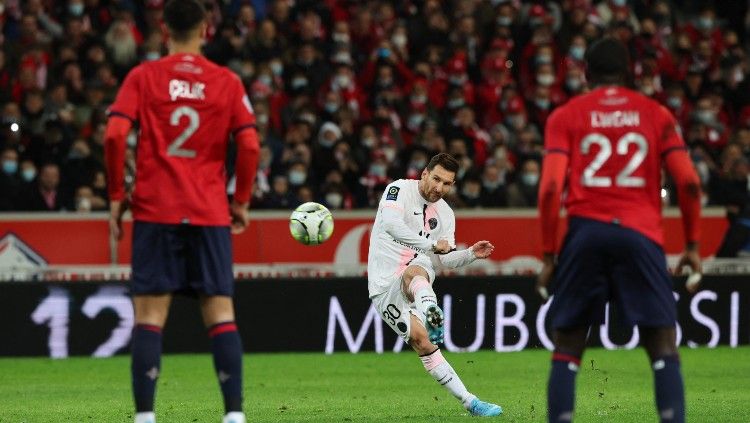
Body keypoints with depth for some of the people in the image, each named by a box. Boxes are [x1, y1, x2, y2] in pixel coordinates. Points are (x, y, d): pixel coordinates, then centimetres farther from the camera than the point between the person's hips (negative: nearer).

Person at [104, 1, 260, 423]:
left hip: (155, 210, -1)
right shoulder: (227, 82, 5)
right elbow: (250, 145, -2)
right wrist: (241, 201, 9)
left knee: (149, 315, -1)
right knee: (221, 313, 2)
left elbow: (115, 135, -8)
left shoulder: (143, 77, 2)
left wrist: (116, 195, 2)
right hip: (210, 213, 1)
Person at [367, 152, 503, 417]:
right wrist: (432, 244, -22)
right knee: (420, 340, -19)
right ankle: (468, 401, -22)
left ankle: (431, 316, -70)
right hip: (384, 284, -3)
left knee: (415, 273, -36)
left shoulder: (445, 214, 13)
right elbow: (391, 224, -25)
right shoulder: (399, 190, -6)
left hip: (417, 269, 3)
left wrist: (471, 254, -5)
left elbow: (446, 259, 15)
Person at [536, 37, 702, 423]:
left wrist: (548, 255, 4)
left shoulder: (565, 117, 9)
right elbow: (689, 182, 3)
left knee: (566, 350, 8)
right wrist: (692, 244, 12)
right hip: (641, 233, 0)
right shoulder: (657, 115, 11)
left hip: (586, 232, 0)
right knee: (663, 347, 2)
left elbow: (550, 188, -1)